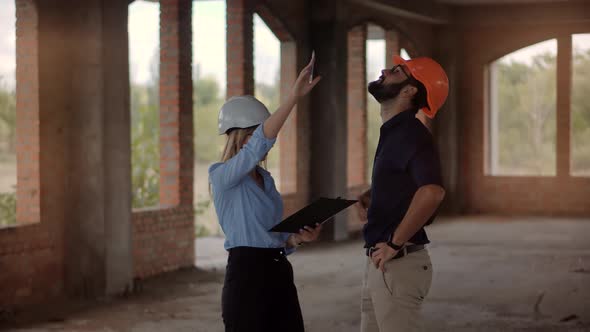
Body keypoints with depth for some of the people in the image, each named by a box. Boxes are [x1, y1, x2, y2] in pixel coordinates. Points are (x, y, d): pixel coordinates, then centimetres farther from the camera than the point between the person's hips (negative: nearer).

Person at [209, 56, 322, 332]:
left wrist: (298, 238, 1)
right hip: (246, 273, -8)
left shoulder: (266, 179, 17)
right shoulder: (222, 176, -7)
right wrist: (294, 96, -30)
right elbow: (260, 142, -24)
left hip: (280, 272, 8)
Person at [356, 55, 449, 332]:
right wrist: (369, 197, 9)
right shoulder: (393, 132, 13)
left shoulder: (411, 134, -18)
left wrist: (394, 243, -25)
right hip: (379, 263, 10)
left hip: (398, 264, -10)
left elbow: (432, 191, -35)